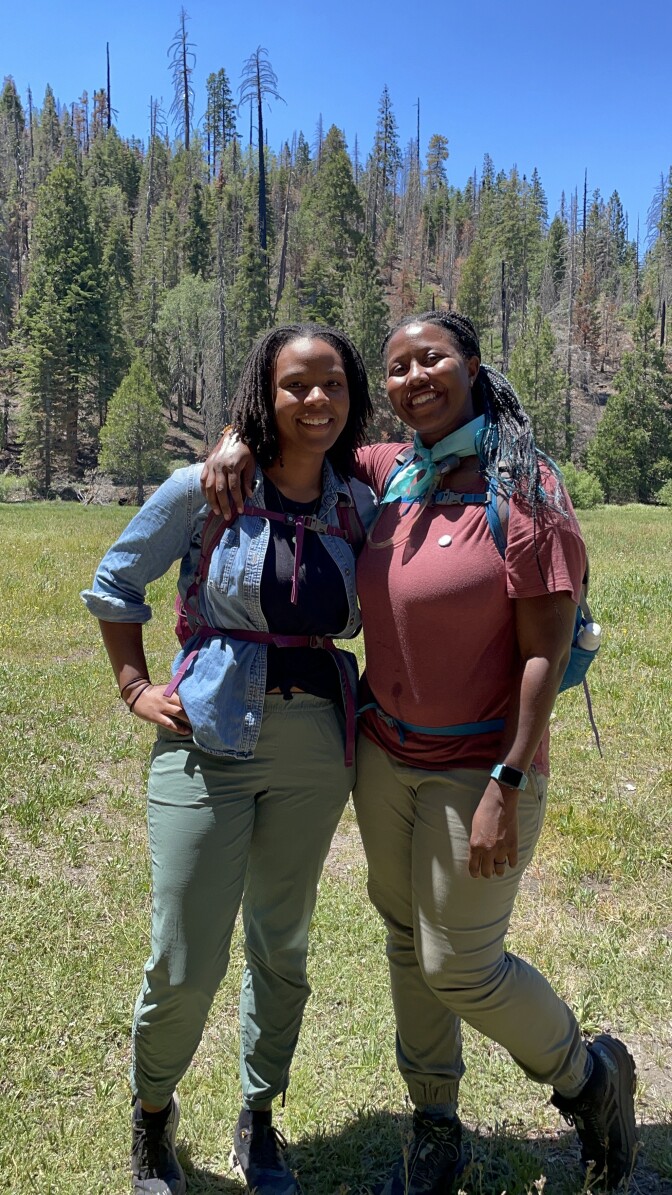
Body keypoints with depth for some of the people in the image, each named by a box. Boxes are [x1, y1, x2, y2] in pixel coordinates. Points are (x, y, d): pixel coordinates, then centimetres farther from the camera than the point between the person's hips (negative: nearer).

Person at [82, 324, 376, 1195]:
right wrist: (134, 688, 2)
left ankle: (259, 1121, 41)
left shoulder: (358, 508, 3)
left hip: (317, 748, 3)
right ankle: (151, 1118, 36)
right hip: (209, 743, -3)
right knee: (185, 963, 3)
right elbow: (114, 585, 6)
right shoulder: (205, 490, -6)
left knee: (282, 949, 16)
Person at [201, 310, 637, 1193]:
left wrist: (507, 788, -19)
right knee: (407, 938, 17)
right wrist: (237, 443, -5)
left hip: (480, 769, -6)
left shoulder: (525, 489, -14)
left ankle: (590, 1075, 35)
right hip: (385, 754, 6)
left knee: (459, 966, 4)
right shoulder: (390, 473, 2)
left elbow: (545, 650, -16)